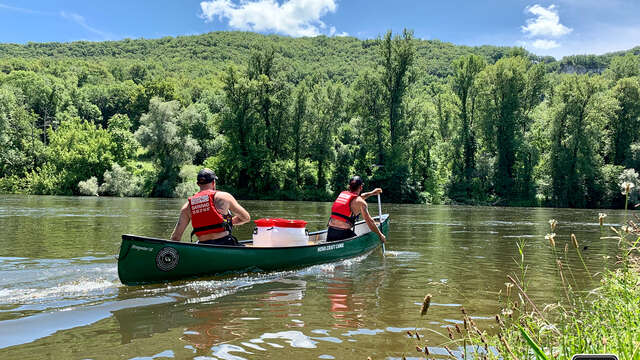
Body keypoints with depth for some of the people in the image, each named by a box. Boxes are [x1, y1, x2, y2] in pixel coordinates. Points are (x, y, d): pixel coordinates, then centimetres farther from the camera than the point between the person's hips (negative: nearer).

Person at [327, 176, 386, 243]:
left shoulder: (342, 194, 16)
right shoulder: (361, 202, -3)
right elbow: (369, 221, -3)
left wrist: (372, 193, 47)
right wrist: (380, 235, 9)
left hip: (330, 231, 5)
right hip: (344, 233, -5)